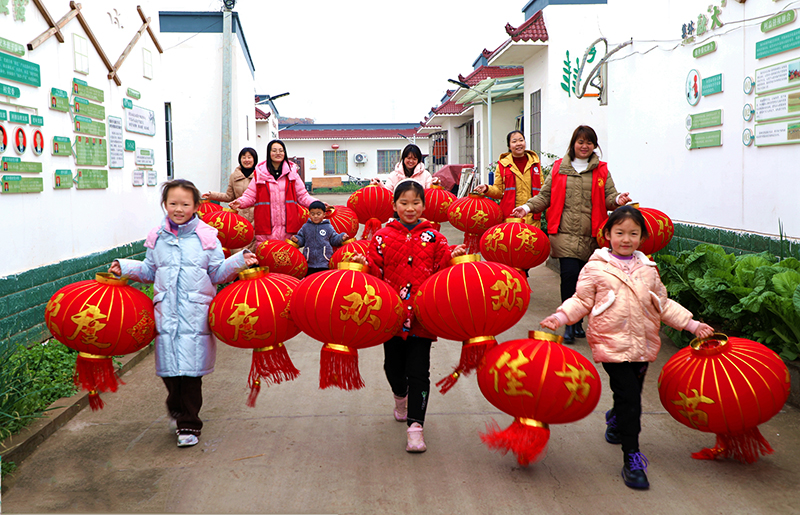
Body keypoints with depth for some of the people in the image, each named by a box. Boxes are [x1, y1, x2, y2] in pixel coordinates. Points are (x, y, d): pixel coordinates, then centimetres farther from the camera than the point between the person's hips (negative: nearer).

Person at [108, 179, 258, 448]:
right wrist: (125, 267, 7)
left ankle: (189, 424, 8)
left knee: (191, 369, -4)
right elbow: (149, 271, 19)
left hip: (195, 313, -3)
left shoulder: (206, 236, 2)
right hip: (166, 312, 3)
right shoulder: (157, 238, 10)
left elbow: (217, 273, 5)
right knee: (168, 365, 5)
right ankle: (177, 408, 34)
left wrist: (239, 261, -9)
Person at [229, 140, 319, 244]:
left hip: (288, 226, 1)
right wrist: (240, 202, -12)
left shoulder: (291, 172, 11)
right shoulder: (260, 173, 9)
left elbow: (303, 196, 11)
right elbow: (250, 196, 8)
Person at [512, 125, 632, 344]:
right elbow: (545, 195, 12)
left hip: (590, 235, 1)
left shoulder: (601, 170, 12)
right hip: (565, 232, -1)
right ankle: (569, 323, -2)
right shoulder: (559, 168, 12)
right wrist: (527, 207, -2)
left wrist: (618, 199, -15)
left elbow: (608, 197, 7)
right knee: (570, 273, -14)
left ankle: (578, 321, 20)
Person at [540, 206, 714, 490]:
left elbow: (663, 304, 18)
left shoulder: (647, 269, 11)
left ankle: (615, 420, 49)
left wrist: (692, 324, 13)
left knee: (632, 394, 15)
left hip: (643, 344, 5)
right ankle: (632, 459, -3)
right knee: (628, 397, -11)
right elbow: (581, 300, -1)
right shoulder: (596, 267, -2)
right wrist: (561, 316, -17)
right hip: (612, 343, -5)